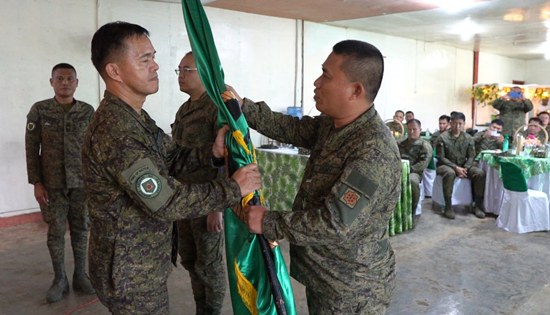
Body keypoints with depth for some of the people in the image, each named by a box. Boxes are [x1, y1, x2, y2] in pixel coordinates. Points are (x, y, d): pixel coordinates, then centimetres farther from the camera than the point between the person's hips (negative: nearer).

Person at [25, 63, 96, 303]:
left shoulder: (88, 111, 2)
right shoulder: (39, 110, 0)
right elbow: (31, 148, 0)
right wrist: (36, 182, -4)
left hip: (82, 182, 1)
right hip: (52, 184, 0)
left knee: (80, 230, 7)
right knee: (56, 232, 6)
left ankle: (80, 276, 21)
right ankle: (59, 280, 19)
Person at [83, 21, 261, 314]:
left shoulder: (134, 117, 6)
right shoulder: (115, 132, -27)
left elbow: (171, 159, 9)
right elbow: (165, 201, -28)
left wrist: (212, 152, -9)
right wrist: (233, 188, -20)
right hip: (130, 272, -9)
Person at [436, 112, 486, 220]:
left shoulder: (468, 138, 2)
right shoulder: (443, 137, -10)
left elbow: (471, 157, 1)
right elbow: (441, 157, -12)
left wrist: (465, 168, -18)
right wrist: (456, 168, -22)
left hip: (463, 166, 4)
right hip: (446, 165, -4)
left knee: (480, 173, -20)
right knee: (450, 173, -38)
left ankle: (478, 206, -9)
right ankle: (448, 207, -28)